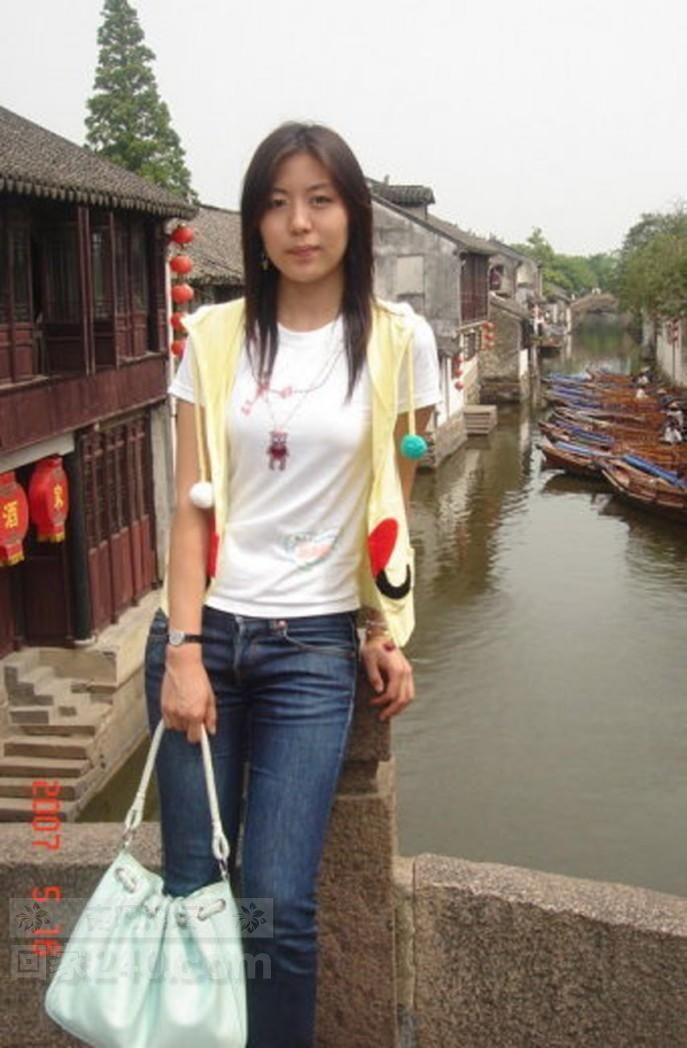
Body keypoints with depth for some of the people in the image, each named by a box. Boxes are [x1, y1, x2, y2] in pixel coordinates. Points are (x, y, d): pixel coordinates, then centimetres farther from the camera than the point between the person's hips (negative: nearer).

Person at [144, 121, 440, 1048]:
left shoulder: (398, 341, 0)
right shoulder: (215, 335, 3)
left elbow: (394, 509, 6)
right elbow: (191, 504, 0)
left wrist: (388, 634, 2)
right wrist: (183, 649, -8)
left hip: (315, 645, -1)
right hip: (203, 632, 2)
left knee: (277, 907, -5)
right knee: (190, 892, 7)